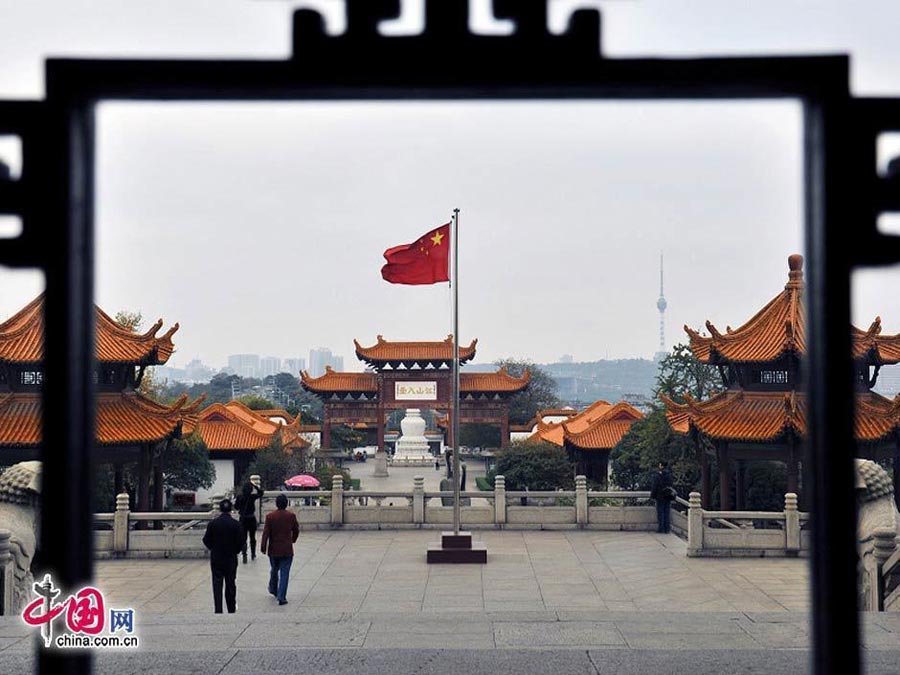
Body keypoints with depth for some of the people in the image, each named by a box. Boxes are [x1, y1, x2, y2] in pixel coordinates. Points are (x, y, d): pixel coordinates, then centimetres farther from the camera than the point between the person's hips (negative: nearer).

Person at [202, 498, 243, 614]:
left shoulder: (212, 523, -7)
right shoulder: (236, 524, -9)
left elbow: (206, 540, -3)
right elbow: (241, 541, -8)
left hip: (216, 558, 0)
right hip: (231, 558, 0)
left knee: (217, 584, 3)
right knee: (230, 584, 12)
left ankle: (218, 610, -4)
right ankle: (231, 609, 22)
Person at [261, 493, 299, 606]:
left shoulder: (270, 516, -9)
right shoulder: (291, 516, -5)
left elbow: (266, 533, -10)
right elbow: (296, 530, 6)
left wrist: (263, 547, -2)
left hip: (273, 550, 1)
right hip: (287, 550, -1)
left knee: (274, 570, 23)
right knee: (284, 573, 0)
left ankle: (273, 589, 42)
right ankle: (282, 597, -6)